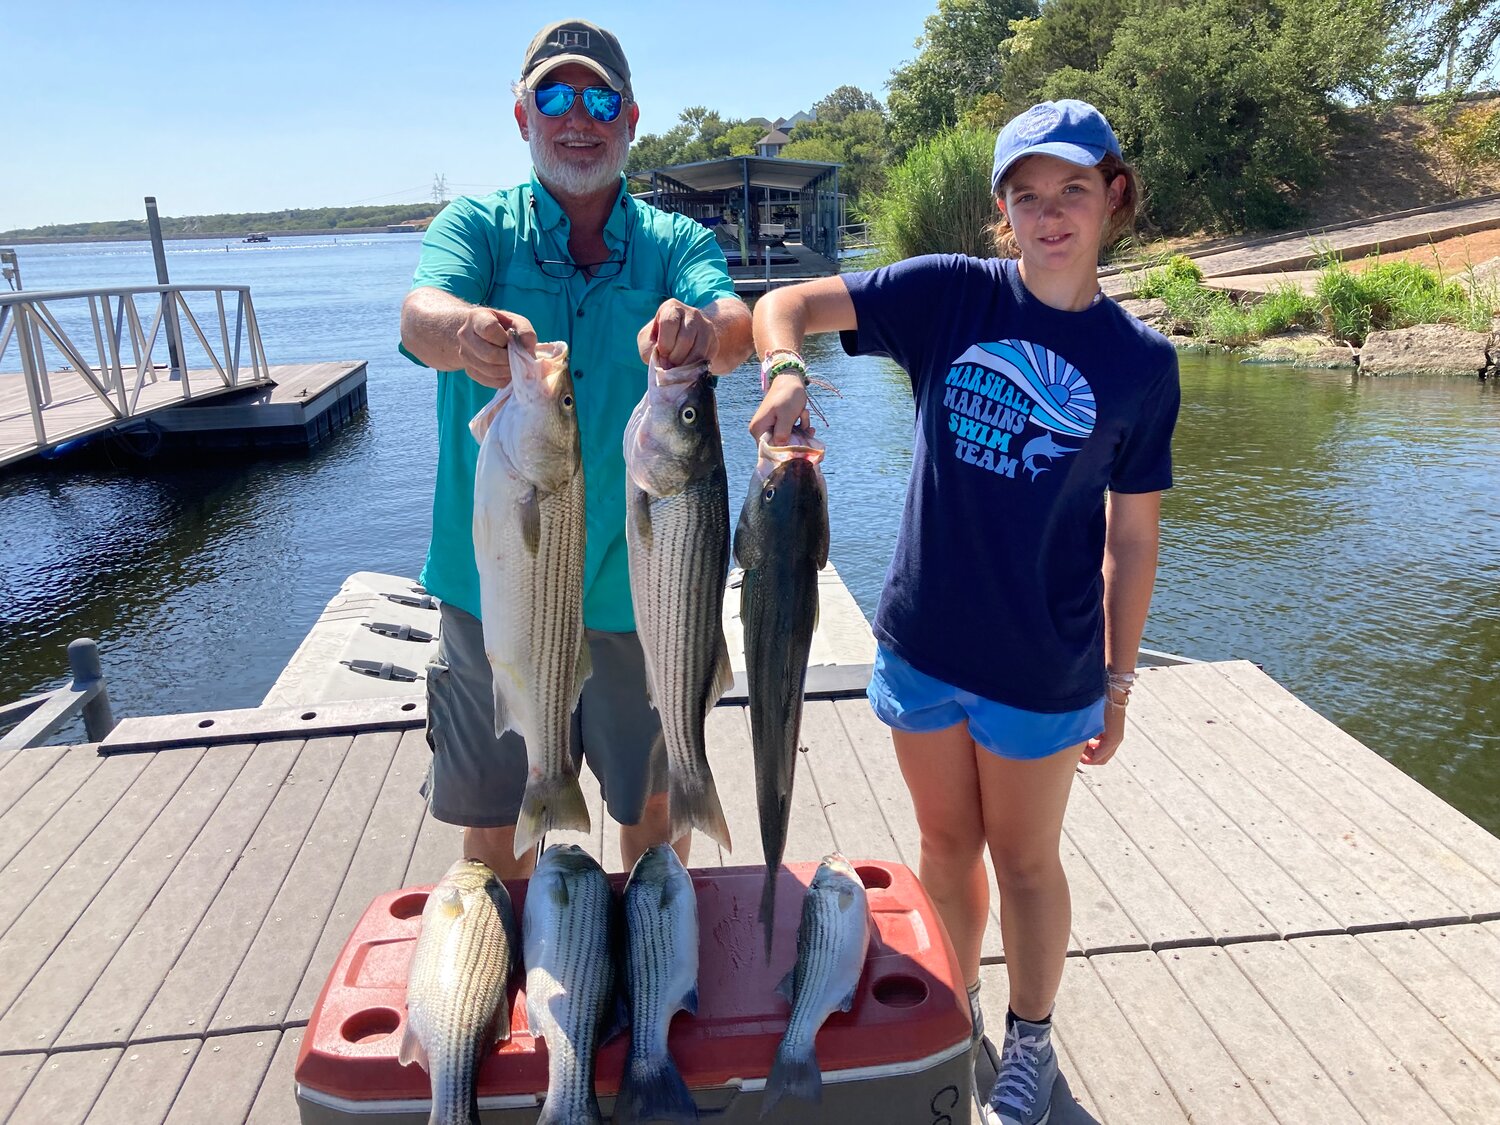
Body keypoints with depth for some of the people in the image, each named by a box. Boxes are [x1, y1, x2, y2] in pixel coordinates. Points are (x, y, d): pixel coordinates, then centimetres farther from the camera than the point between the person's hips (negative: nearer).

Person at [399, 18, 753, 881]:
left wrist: (705, 331, -44)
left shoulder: (676, 241, 1)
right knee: (496, 818, 16)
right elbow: (420, 315, -21)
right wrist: (467, 331, -45)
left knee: (651, 803, 17)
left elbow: (735, 325, -19)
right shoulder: (477, 226, 0)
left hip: (637, 588, 1)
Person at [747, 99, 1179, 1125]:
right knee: (947, 844, 20)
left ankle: (1031, 1041, 41)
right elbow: (786, 305, -6)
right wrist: (784, 372, -29)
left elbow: (1132, 534, -1)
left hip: (1043, 665, -1)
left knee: (1024, 858, 15)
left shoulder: (1140, 361, -5)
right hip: (922, 639, 2)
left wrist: (1119, 679, 1)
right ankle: (955, 1020, 45)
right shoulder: (951, 294, -5)